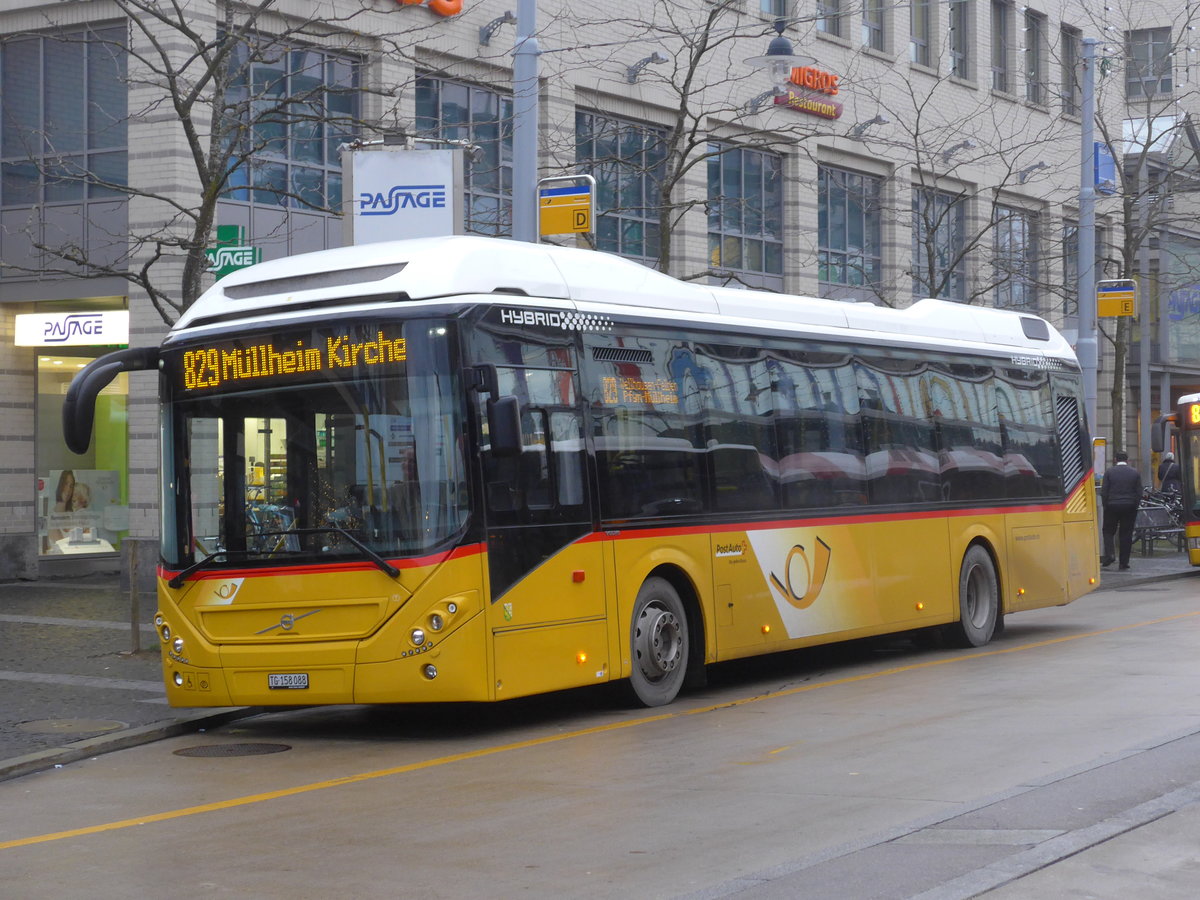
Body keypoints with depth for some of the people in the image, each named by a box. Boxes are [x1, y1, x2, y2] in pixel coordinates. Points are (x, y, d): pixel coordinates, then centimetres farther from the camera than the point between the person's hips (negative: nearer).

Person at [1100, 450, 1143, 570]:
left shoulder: (1109, 472, -3)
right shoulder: (1135, 473, 2)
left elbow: (1104, 492, -4)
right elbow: (1139, 492, 2)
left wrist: (1105, 506, 6)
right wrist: (1135, 506, 11)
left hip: (1112, 506, -1)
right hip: (1129, 507, 1)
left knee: (1108, 531, 11)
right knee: (1126, 534, 6)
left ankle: (1108, 555, -7)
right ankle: (1124, 562, 5)